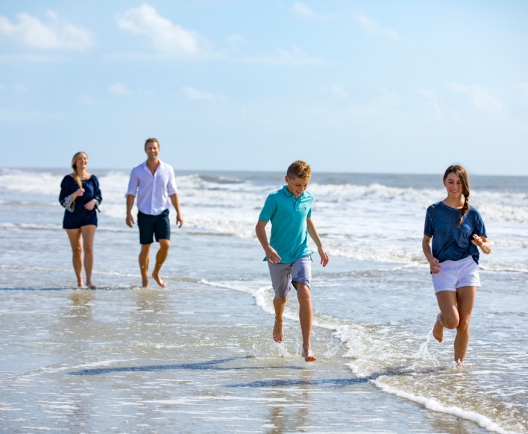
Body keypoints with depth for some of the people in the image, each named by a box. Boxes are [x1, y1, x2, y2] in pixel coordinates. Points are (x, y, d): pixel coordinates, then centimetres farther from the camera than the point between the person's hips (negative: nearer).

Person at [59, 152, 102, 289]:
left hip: (89, 216, 0)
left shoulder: (93, 178, 3)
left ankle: (89, 280, -11)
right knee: (76, 250, 8)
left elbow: (99, 196, 10)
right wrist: (75, 194, -23)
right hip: (72, 216, 0)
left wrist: (93, 202, -12)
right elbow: (62, 200, -6)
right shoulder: (68, 179, -3)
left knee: (88, 248, -12)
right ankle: (79, 281, 18)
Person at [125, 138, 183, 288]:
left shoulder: (168, 170, 3)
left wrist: (178, 213, 4)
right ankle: (144, 280, 13)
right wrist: (128, 213, -8)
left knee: (165, 244, -11)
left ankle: (156, 273, 11)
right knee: (145, 248, 2)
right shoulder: (137, 171, 0)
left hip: (162, 213, 1)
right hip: (144, 214, -1)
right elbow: (131, 193, 0)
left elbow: (173, 193, 8)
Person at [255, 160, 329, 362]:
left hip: (301, 254, 2)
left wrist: (320, 246, 23)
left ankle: (306, 346, -20)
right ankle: (278, 322, 53)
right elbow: (260, 227, -10)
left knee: (304, 292, -19)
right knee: (281, 296, 15)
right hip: (279, 257, -1)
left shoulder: (308, 199, 2)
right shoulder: (275, 199, -11)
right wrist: (267, 248, -26)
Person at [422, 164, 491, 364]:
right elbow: (426, 240, 12)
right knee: (452, 321, -10)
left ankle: (458, 364, 14)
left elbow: (487, 248, 6)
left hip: (467, 267, 1)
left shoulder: (472, 213, 4)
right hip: (443, 269, -1)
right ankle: (440, 320, 26)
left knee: (464, 323, -1)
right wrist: (430, 259, -7)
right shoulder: (434, 211, 3)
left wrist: (481, 244, -17)